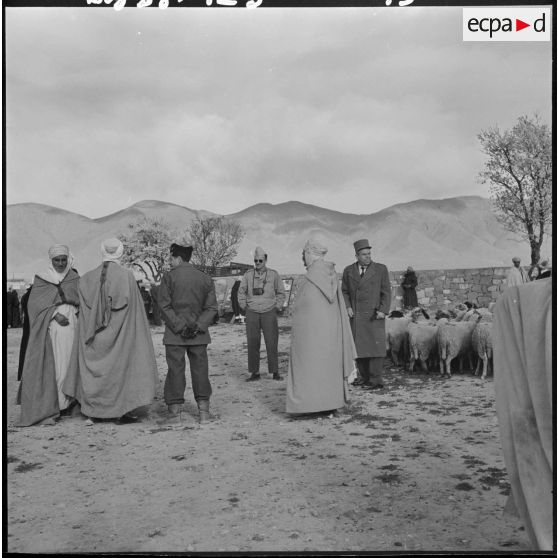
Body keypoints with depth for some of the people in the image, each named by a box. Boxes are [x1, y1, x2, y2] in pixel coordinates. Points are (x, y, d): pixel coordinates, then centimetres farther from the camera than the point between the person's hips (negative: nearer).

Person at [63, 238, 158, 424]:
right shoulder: (127, 276, -11)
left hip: (95, 334, 4)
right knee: (121, 366, 6)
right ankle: (121, 411, 8)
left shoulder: (87, 278, 1)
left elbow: (84, 308, 3)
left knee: (95, 367, 14)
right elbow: (134, 307, -10)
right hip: (121, 332, -3)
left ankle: (93, 410, 18)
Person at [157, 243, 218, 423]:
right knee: (200, 369, 7)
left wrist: (179, 326, -9)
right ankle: (203, 407, 7)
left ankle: (174, 408, 7)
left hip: (174, 334, -2)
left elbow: (165, 306, -8)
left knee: (176, 369, 3)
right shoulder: (206, 279, 6)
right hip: (199, 334, 3)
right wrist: (198, 326, -4)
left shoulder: (169, 277, -4)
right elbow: (211, 308, 2)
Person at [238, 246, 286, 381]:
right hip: (252, 313, 1)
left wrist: (278, 307, 5)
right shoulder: (248, 274, 5)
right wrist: (243, 306, 8)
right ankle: (254, 372, 9)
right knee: (252, 343, 1)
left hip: (269, 313, -1)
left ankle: (275, 372, 5)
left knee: (271, 343, -3)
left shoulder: (273, 274, 3)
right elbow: (241, 291, 15)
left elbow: (281, 293, 13)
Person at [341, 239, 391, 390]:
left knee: (375, 347, -6)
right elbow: (344, 292, 13)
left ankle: (376, 381, -2)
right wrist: (347, 307, -3)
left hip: (374, 316, -3)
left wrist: (383, 311, -11)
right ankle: (364, 377, 13)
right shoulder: (348, 270, 7)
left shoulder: (380, 269, 1)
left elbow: (386, 292, 0)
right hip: (355, 317, 3)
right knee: (358, 348, 3)